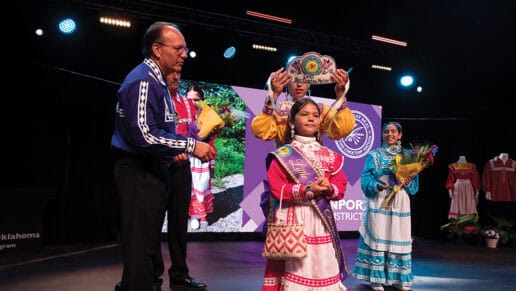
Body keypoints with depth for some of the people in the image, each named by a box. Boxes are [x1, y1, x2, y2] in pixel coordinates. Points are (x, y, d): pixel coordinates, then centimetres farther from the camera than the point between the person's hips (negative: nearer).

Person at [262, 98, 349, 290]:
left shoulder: (329, 156, 11)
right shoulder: (283, 155, -1)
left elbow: (341, 186, 9)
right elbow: (276, 188, -10)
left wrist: (329, 188, -14)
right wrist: (307, 190, -19)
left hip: (321, 218, 4)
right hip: (293, 218, -3)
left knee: (323, 266, 7)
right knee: (294, 267, -1)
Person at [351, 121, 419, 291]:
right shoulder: (374, 155, 5)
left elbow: (415, 182, 10)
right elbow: (366, 178, -3)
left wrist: (408, 183, -11)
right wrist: (376, 186, -21)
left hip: (400, 204, 3)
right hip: (379, 203, -3)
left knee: (399, 240, 4)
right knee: (377, 239, -3)